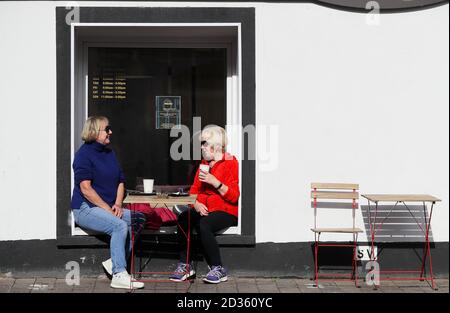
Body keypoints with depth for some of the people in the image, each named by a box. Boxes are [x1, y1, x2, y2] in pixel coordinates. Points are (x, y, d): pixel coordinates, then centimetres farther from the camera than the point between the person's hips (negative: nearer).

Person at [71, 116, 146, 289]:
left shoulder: (109, 153, 17)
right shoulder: (84, 153, -9)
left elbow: (120, 182, 17)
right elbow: (85, 188, -18)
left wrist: (118, 204, -1)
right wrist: (108, 209, -18)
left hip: (108, 207, 8)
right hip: (85, 209, -8)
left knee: (139, 219, -9)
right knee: (120, 225, -29)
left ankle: (115, 262, -8)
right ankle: (119, 275, -26)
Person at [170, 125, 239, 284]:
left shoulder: (231, 163, -3)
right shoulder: (204, 163, 18)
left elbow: (234, 196, -11)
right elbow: (194, 190, 15)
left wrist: (215, 182, -19)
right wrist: (196, 203, -7)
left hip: (226, 211, -6)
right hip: (203, 210, 6)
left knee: (204, 224, -34)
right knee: (183, 218, -23)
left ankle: (218, 269, -20)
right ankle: (185, 266, -16)